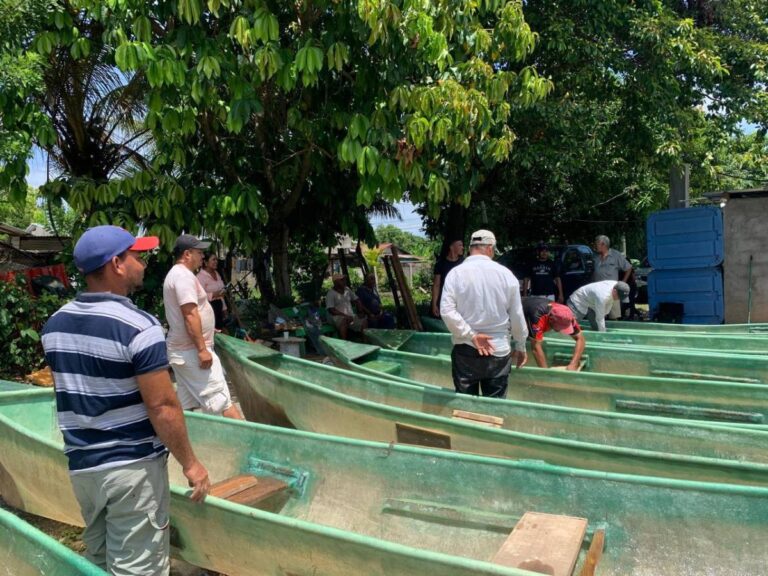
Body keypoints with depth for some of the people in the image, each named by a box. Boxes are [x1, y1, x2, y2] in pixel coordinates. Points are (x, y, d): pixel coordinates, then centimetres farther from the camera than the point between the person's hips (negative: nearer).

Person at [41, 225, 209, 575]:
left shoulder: (55, 324, 3)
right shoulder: (137, 326, -20)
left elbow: (71, 395, 14)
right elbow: (162, 407, -21)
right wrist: (190, 463, -10)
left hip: (81, 465, 8)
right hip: (133, 465, -7)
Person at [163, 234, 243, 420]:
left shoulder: (175, 274, 18)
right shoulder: (184, 275, -15)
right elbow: (190, 315, -23)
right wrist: (202, 348, -23)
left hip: (181, 350, 11)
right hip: (192, 351, -11)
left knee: (185, 404, 12)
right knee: (221, 399, -10)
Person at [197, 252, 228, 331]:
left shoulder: (217, 273, 12)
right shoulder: (200, 276, -14)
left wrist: (224, 307, 20)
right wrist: (214, 294, -31)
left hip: (218, 306, 8)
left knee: (220, 330, 8)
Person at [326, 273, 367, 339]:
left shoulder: (347, 290, 12)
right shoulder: (331, 294, -8)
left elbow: (356, 300, 21)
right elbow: (331, 310, -16)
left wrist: (360, 312, 5)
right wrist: (345, 316, -22)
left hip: (350, 316, 6)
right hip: (338, 317, -6)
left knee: (364, 320, -15)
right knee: (344, 321, -38)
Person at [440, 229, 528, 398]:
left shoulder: (456, 273, -5)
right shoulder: (505, 273, -3)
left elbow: (447, 311, -15)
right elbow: (517, 315, 2)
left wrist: (471, 336, -10)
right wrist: (520, 347, 13)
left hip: (465, 350, 0)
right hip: (498, 351, 0)